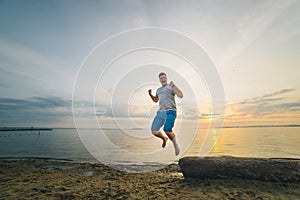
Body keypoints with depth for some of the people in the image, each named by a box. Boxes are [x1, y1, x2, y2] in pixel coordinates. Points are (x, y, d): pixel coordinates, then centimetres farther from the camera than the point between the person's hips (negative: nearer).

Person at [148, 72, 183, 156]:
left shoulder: (171, 87, 5)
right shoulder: (159, 90, 24)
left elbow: (181, 95, -9)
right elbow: (156, 100, 38)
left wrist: (173, 86, -19)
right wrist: (150, 94, 19)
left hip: (170, 112, -6)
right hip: (160, 112, 6)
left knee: (167, 130, -25)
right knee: (154, 131, -3)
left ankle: (175, 144, 5)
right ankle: (164, 138, 28)